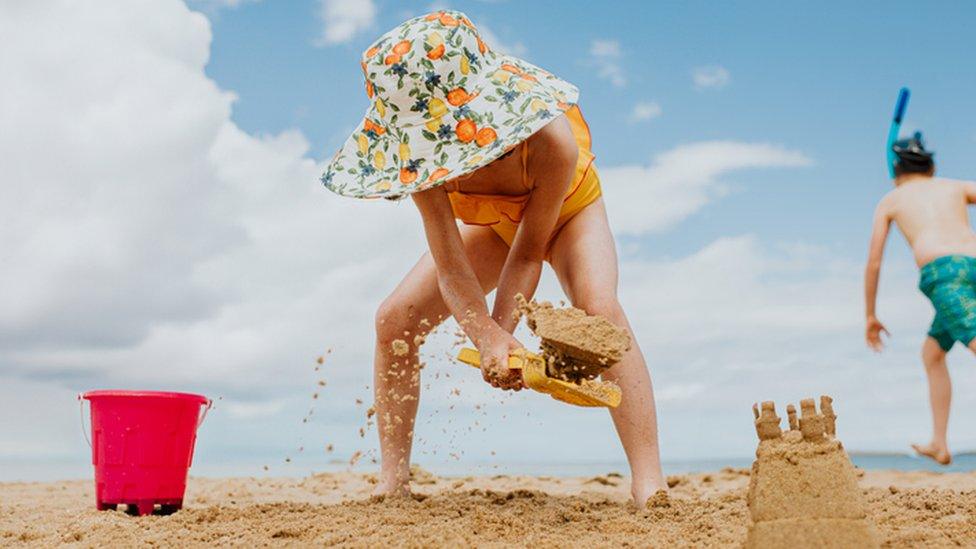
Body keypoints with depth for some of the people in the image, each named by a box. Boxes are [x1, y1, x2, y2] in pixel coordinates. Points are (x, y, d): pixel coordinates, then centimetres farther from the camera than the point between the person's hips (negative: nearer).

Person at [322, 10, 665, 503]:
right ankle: (392, 484, -3)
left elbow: (528, 252, -32)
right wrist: (487, 337, -47)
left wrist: (501, 335, -40)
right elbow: (448, 259, -34)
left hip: (567, 211, -3)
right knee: (395, 319, -11)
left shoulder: (551, 138, -42)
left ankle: (648, 484, -34)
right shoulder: (426, 147, -33)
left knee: (598, 307, -35)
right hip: (492, 224, 4)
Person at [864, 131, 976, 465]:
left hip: (943, 271, -4)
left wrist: (870, 317, 32)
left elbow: (873, 264, 24)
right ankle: (938, 444, 23)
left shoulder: (890, 200, 27)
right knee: (931, 353, 22)